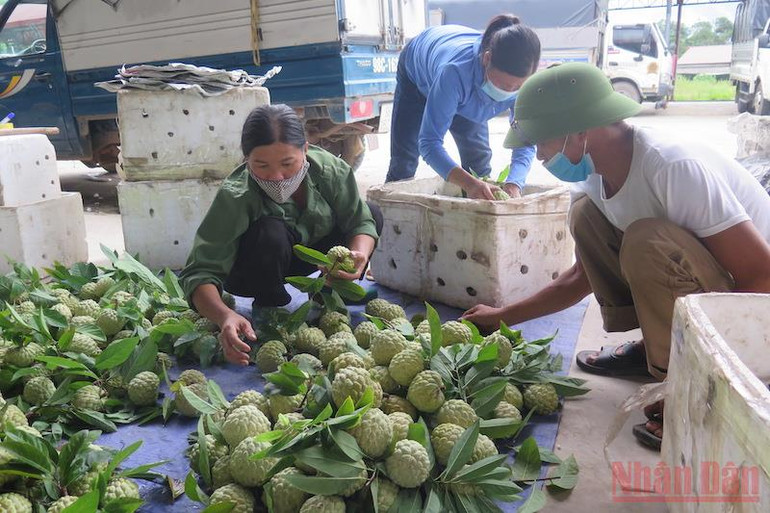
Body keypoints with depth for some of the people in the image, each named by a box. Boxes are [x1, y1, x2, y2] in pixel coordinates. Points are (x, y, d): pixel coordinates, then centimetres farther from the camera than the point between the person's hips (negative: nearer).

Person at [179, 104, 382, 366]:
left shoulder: (330, 170, -27)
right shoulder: (235, 197, -35)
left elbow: (360, 221, -17)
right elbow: (199, 272, -38)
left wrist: (359, 255, -41)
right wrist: (225, 316, -58)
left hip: (309, 251, 4)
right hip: (250, 272, -3)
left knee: (372, 213, -14)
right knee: (270, 233, -38)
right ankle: (267, 306, -8)